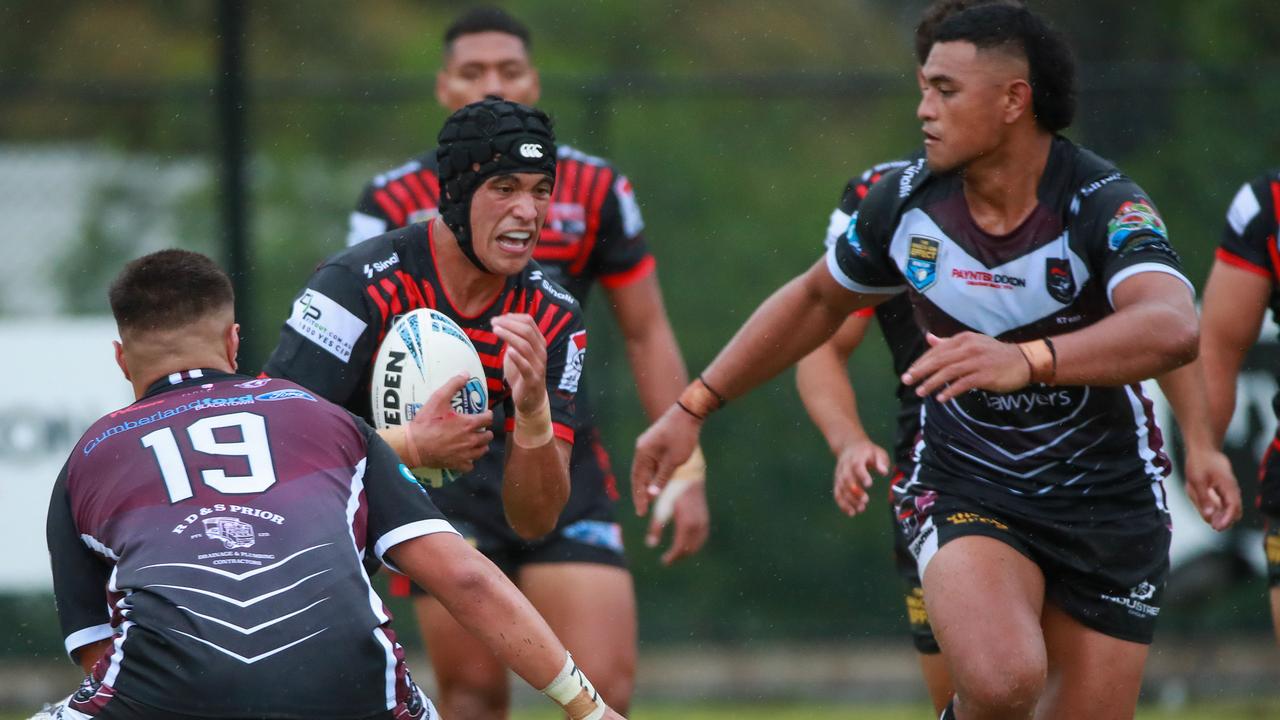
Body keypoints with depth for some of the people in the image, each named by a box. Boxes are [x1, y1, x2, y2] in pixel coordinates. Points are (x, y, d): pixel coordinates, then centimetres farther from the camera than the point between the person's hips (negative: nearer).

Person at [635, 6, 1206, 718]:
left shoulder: (1105, 205, -21)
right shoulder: (906, 202, -7)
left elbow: (1173, 329, -42)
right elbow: (817, 299, 14)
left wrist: (1026, 360, -58)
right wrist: (692, 408, 13)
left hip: (1109, 509, -1)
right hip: (964, 490, 1)